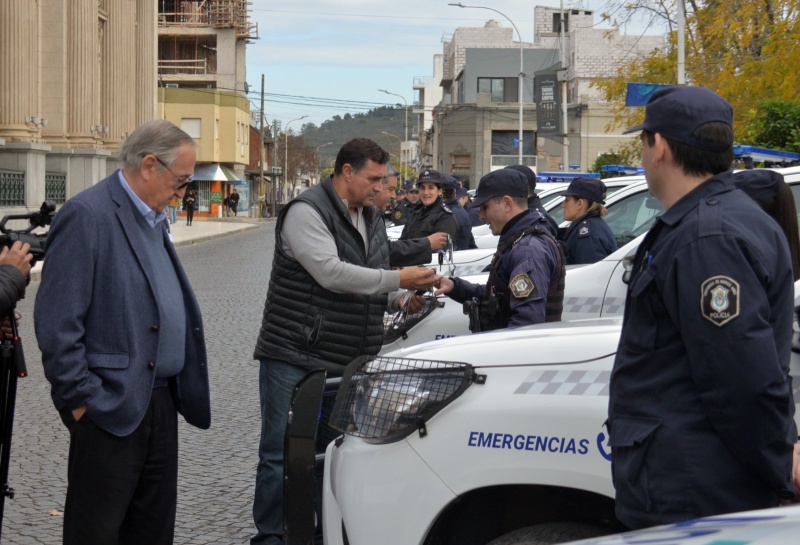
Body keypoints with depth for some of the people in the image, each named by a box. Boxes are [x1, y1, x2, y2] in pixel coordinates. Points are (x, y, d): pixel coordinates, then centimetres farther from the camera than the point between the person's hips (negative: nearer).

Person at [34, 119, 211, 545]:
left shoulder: (153, 218, 14)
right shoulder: (87, 215, -14)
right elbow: (56, 322, -18)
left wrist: (176, 390, 13)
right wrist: (80, 399, -16)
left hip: (160, 404, 9)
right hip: (112, 407, -9)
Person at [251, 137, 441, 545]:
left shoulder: (371, 219, 15)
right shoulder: (306, 211, -12)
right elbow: (330, 272, -23)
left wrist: (401, 301, 2)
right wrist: (399, 279, -20)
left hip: (348, 363, 7)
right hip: (295, 358, -7)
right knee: (282, 454, -2)